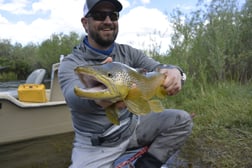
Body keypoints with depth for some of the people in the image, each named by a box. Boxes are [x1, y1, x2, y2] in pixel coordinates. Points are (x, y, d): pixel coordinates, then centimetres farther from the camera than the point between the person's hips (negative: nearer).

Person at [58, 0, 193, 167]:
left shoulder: (129, 53, 1)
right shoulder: (71, 63, -11)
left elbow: (157, 69, -13)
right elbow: (74, 96, -31)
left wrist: (173, 72, -38)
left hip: (132, 125, 4)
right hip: (95, 143, -3)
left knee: (182, 120, -9)